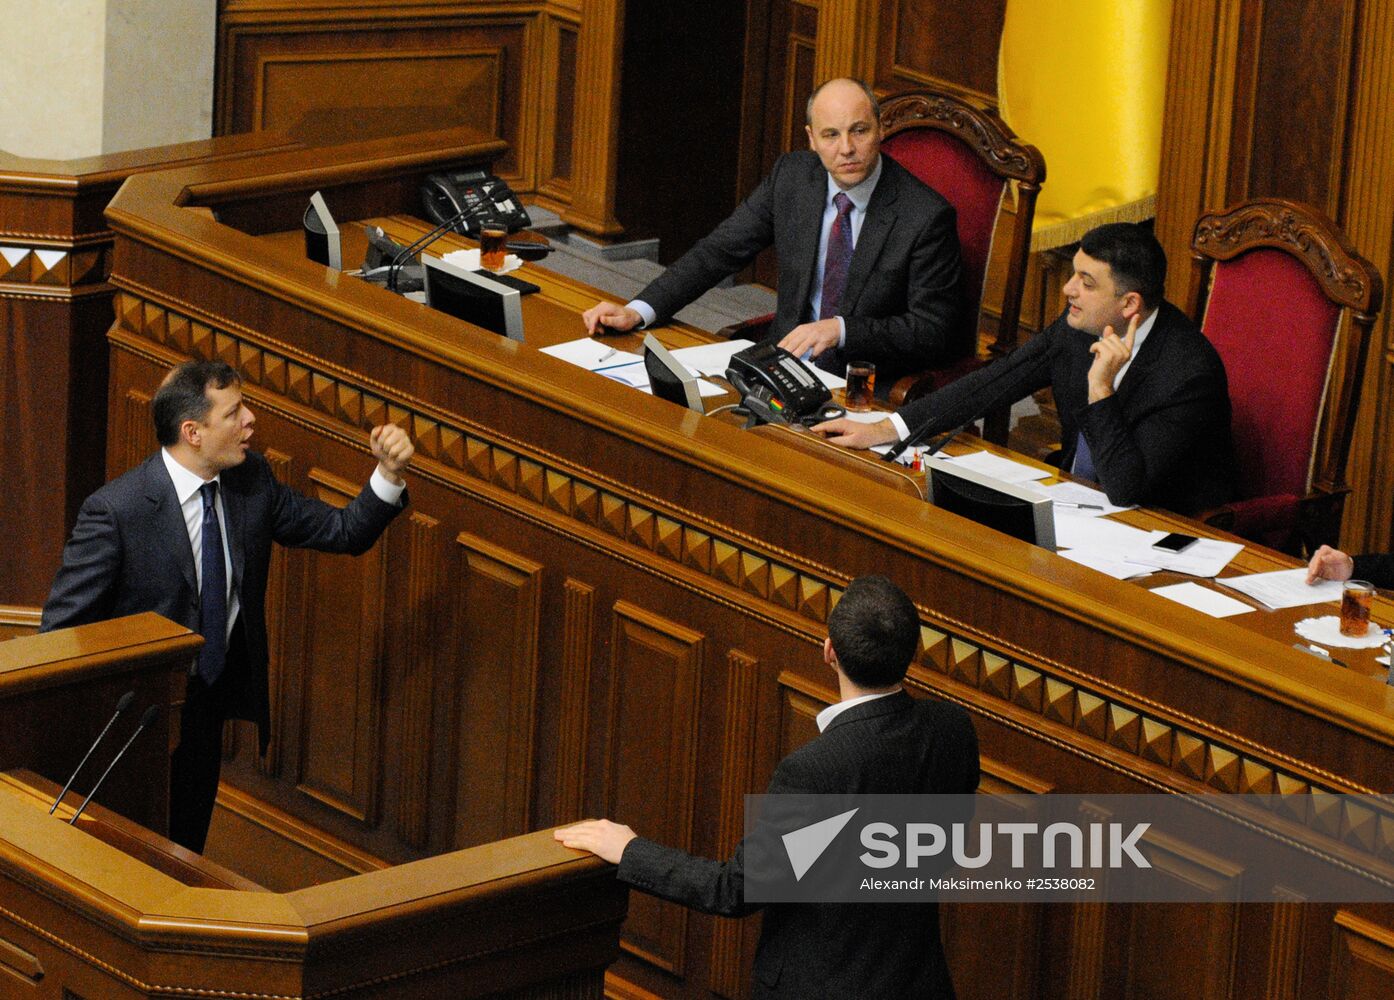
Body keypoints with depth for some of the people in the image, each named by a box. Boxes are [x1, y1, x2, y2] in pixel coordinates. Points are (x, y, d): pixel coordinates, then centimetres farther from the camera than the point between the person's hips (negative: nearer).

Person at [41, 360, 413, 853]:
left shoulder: (251, 480, -7)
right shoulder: (115, 511, -25)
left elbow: (344, 532, 1)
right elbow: (62, 627, -18)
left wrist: (389, 474, -15)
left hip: (212, 699, 6)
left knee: (186, 846, 20)